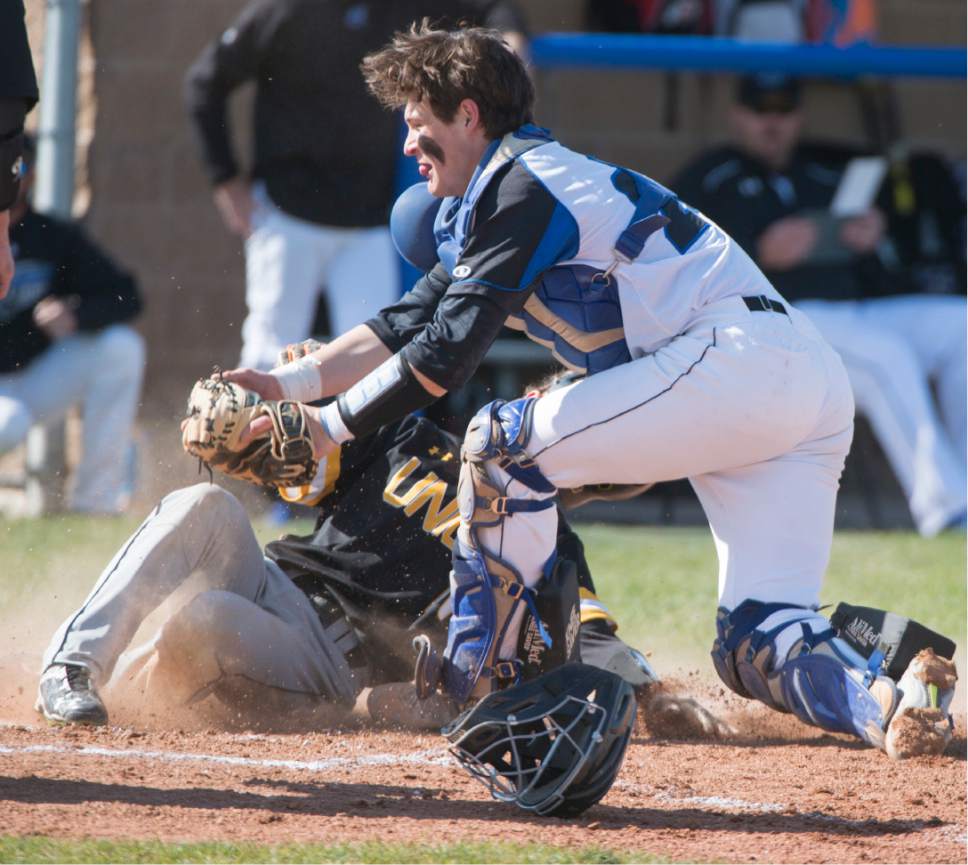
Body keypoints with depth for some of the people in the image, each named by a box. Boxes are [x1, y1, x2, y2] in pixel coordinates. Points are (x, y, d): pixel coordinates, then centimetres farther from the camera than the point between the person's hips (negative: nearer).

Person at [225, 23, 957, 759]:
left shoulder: (522, 186, -2)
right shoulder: (501, 196, 28)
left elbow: (449, 351, -7)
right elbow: (411, 324, 31)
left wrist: (330, 427, 1)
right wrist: (289, 385, 25)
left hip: (737, 357, -10)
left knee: (505, 444, -5)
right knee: (758, 642, 3)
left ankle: (472, 685, 0)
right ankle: (885, 699, -25)